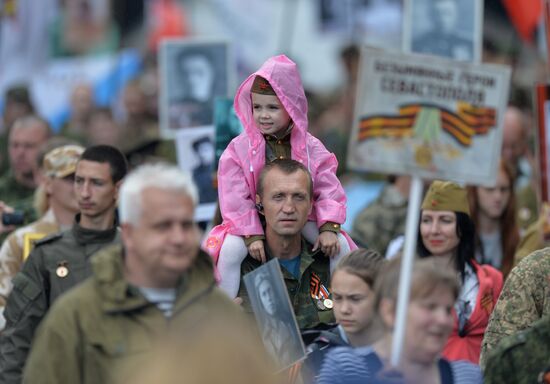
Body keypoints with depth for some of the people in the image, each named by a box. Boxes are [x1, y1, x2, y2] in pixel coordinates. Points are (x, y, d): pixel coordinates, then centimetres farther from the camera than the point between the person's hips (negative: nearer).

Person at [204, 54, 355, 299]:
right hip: (253, 220, -2)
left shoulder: (310, 148, -3)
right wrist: (252, 236, -23)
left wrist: (329, 227, -20)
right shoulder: (239, 148, -9)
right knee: (230, 249, -30)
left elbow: (328, 189, -5)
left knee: (339, 245, -16)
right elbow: (236, 197, -14)